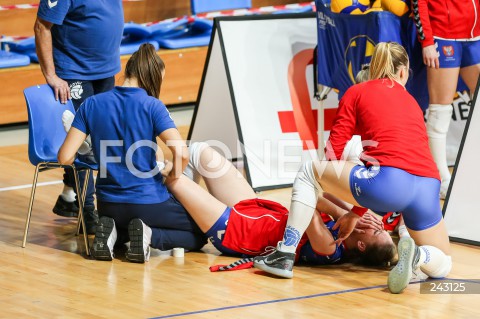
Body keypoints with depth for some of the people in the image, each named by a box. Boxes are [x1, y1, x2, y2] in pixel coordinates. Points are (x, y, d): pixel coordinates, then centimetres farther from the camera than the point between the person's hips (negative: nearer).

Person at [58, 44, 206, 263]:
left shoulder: (92, 104, -2)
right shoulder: (152, 106, -12)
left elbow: (65, 157, -6)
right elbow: (181, 153, -22)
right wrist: (174, 177, -1)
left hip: (109, 204, 4)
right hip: (148, 202, -4)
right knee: (198, 235, 20)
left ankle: (112, 233, 3)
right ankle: (148, 235, -7)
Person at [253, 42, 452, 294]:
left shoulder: (358, 92, 16)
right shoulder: (411, 102, 30)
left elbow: (334, 150, 12)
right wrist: (356, 212, 36)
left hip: (390, 181, -4)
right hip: (428, 189, 4)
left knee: (309, 172, 17)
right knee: (441, 266, 26)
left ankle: (285, 255, 7)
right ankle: (417, 256, -10)